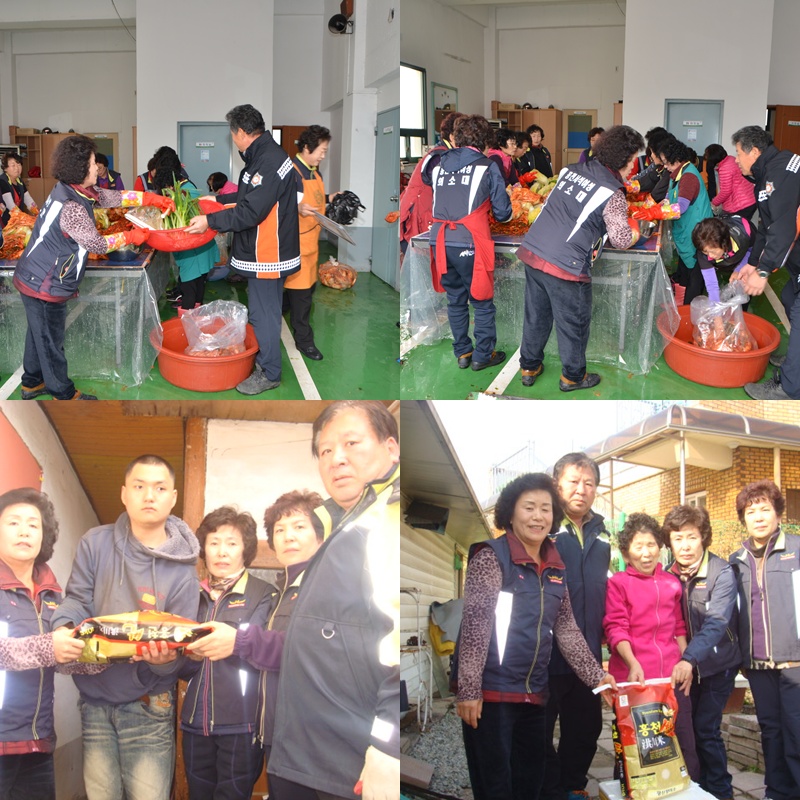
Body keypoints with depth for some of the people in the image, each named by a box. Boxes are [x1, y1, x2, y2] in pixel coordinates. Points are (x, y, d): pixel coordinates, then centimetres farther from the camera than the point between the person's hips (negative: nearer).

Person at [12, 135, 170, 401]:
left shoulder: (72, 190, 1)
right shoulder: (71, 207, -28)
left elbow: (112, 197, 10)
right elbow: (97, 244, -19)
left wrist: (151, 198, 8)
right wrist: (130, 237, -5)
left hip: (34, 278, 10)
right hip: (45, 286, -10)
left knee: (39, 334, 23)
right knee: (50, 339, 7)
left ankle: (32, 382, 39)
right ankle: (63, 394, 21)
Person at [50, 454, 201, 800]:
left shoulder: (182, 567, -3)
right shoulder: (95, 543, 0)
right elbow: (78, 601, -2)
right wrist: (63, 629, -24)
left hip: (149, 707, -1)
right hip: (95, 701, 1)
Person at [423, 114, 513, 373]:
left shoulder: (438, 164, 12)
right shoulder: (487, 166, 1)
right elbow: (502, 212, 1)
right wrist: (505, 214, 23)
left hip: (440, 242, 5)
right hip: (469, 244, -4)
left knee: (455, 300, 18)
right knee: (482, 302, 10)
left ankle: (462, 353, 26)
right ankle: (483, 355, 15)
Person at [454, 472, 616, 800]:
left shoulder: (555, 567, 12)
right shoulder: (492, 557, -8)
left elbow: (566, 628, 15)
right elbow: (475, 624, -15)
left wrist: (596, 676, 7)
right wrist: (469, 689, -21)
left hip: (533, 693, 7)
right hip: (491, 690, -7)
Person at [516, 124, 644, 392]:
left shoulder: (570, 170, 9)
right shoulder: (612, 194, -10)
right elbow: (621, 239, -13)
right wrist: (635, 234, 8)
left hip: (531, 252, 7)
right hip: (564, 267, -7)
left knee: (535, 315, 23)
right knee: (573, 323, 14)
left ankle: (529, 367, 38)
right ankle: (573, 376, 30)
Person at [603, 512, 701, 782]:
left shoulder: (671, 582, 14)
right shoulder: (618, 582, 0)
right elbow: (616, 628, -8)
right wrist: (633, 663, -21)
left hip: (671, 677, 4)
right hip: (633, 678, -4)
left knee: (685, 746, 3)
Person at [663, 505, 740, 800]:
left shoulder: (722, 573, -17)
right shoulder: (669, 575, 0)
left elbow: (716, 623, -28)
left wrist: (690, 659, -40)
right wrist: (681, 661, -8)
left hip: (717, 664, -5)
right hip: (685, 665, 5)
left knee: (705, 729, -9)